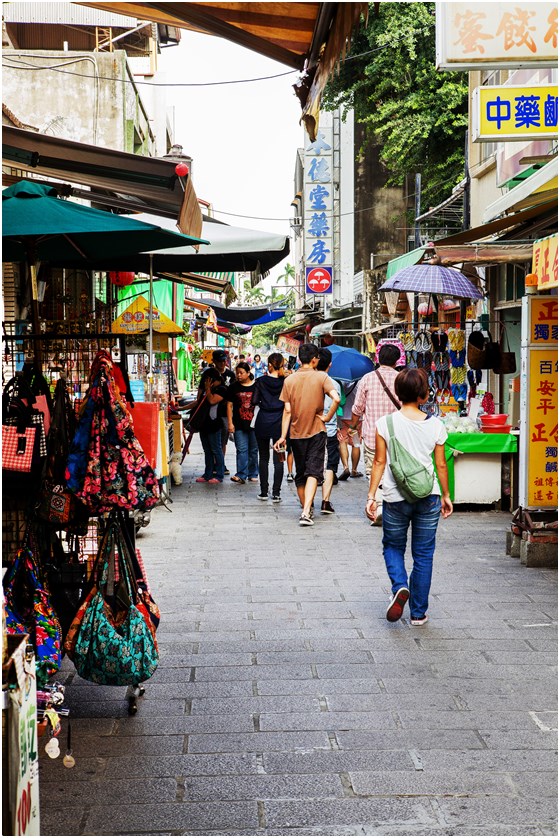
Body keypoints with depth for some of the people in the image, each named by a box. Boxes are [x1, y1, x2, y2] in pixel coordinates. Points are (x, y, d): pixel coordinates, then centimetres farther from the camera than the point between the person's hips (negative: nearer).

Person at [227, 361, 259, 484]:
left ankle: (253, 474, 17)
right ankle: (241, 475, -7)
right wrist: (230, 423, -1)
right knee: (241, 450, -5)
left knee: (253, 450, 8)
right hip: (239, 424, 0)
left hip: (254, 423, 0)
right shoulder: (234, 387, 5)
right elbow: (229, 405, 6)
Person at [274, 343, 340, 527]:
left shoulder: (289, 380, 0)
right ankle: (306, 512, -20)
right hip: (316, 430, -3)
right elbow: (336, 398, -22)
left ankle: (305, 509, 28)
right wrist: (327, 417, -8)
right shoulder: (321, 377, -6)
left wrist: (283, 436, 1)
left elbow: (287, 410, -2)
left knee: (300, 473, 16)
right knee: (313, 472, -4)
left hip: (296, 433, 3)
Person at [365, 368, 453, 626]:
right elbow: (441, 465, 3)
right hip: (428, 497, 1)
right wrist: (446, 496, 15)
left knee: (393, 546, 19)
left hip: (395, 498, -1)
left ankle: (399, 586, -8)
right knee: (423, 554, 11)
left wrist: (371, 495, 1)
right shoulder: (435, 425, -4)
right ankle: (418, 613, 16)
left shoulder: (385, 423, -7)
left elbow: (379, 462, -5)